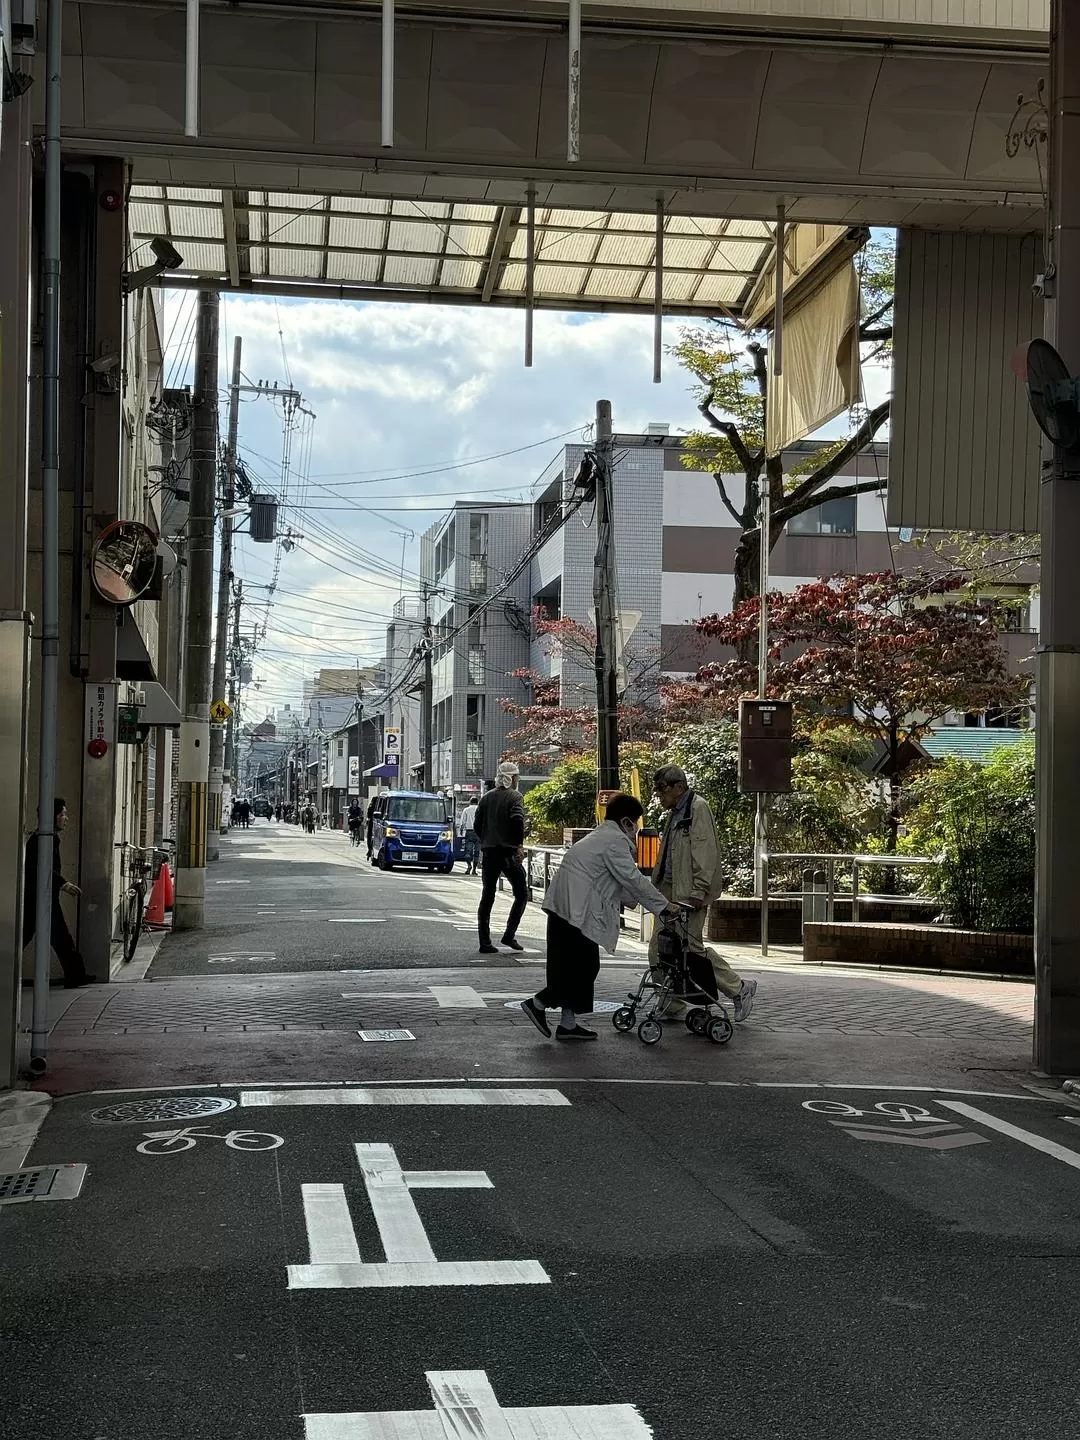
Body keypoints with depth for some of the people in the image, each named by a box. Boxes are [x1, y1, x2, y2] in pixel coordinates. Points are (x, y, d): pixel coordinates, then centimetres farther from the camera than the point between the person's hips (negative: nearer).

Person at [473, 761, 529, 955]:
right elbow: (517, 819, -19)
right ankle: (509, 935, -3)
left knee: (487, 897, 7)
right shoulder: (514, 796, -4)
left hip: (488, 852, 6)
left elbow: (477, 824, 11)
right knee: (522, 893, 6)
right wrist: (519, 845, -13)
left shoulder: (487, 797, 12)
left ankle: (485, 943, 4)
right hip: (508, 851, -6)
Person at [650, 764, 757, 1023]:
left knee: (692, 947, -9)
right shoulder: (675, 813, 19)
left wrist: (699, 891, -22)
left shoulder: (698, 808, -10)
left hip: (689, 894, -10)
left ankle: (739, 989, 5)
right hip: (672, 892, 10)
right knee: (659, 950, 7)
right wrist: (657, 887, 15)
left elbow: (704, 853, -18)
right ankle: (671, 1007, 13)